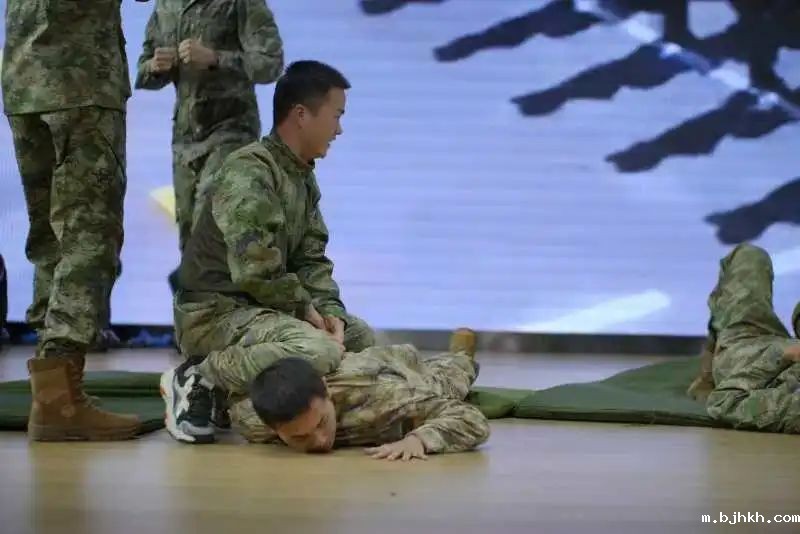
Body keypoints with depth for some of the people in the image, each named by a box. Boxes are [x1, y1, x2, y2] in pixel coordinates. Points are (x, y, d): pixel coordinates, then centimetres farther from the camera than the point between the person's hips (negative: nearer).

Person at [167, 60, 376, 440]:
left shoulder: (304, 178, 14)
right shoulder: (248, 173, -18)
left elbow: (312, 260, 12)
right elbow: (256, 272, -26)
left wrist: (329, 310, -6)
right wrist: (307, 309, -14)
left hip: (261, 308, 10)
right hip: (216, 311, -10)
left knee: (360, 336, 17)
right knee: (319, 351, -31)